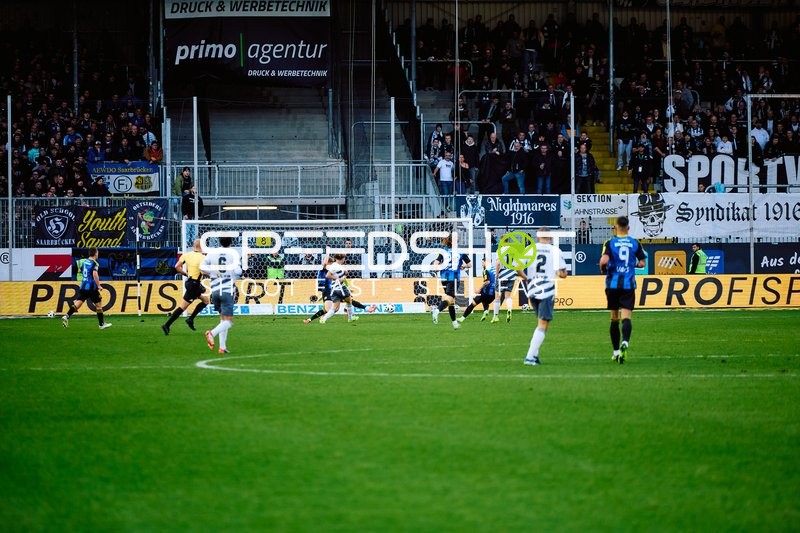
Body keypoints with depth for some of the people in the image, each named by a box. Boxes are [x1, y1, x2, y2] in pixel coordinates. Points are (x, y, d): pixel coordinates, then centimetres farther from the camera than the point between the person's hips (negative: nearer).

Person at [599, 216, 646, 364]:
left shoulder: (610, 243, -3)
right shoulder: (635, 243, 3)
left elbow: (604, 260, -17)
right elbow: (642, 263, 5)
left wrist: (603, 269, 4)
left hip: (613, 284, 0)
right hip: (628, 285, 0)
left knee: (614, 318, 12)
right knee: (626, 317, -8)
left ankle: (616, 351, 17)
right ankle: (625, 342, -36)